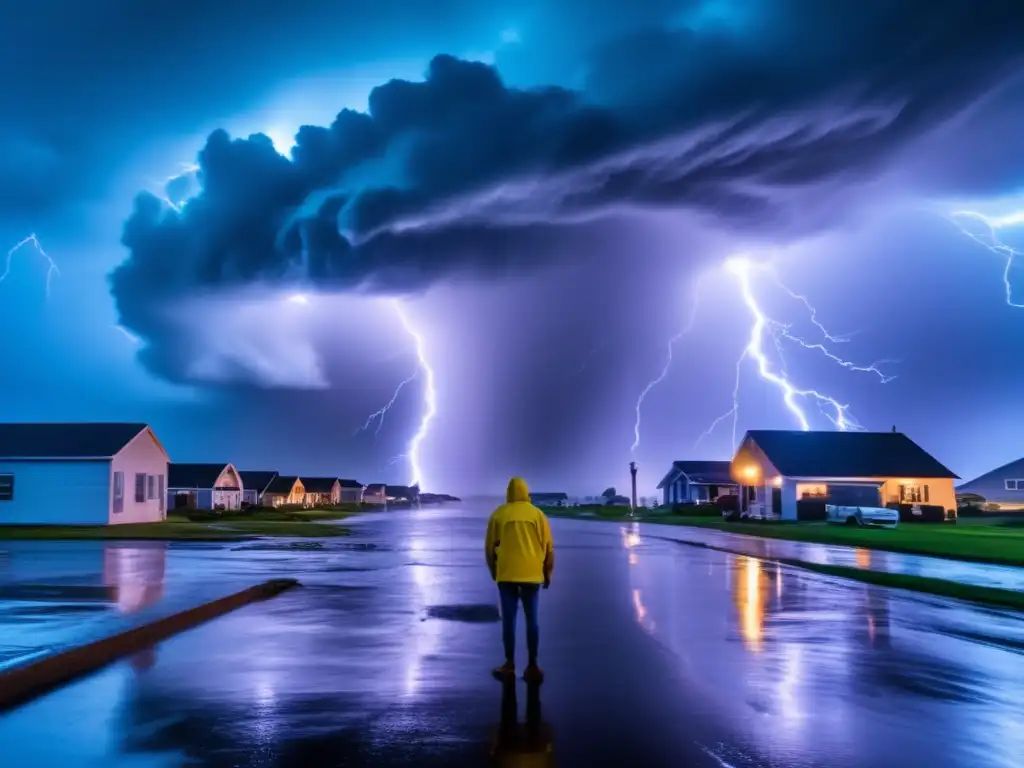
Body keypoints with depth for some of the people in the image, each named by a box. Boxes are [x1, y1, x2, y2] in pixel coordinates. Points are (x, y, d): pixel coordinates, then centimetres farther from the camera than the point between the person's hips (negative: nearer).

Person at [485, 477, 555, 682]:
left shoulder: (498, 514, 1)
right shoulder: (537, 514, 1)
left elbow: (489, 547, 6)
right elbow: (548, 548, 3)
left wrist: (494, 572, 21)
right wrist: (547, 574, 15)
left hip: (506, 574, 0)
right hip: (531, 574, 0)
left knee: (509, 619, 7)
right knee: (531, 619, 7)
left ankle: (510, 664, 12)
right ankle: (532, 666, 7)